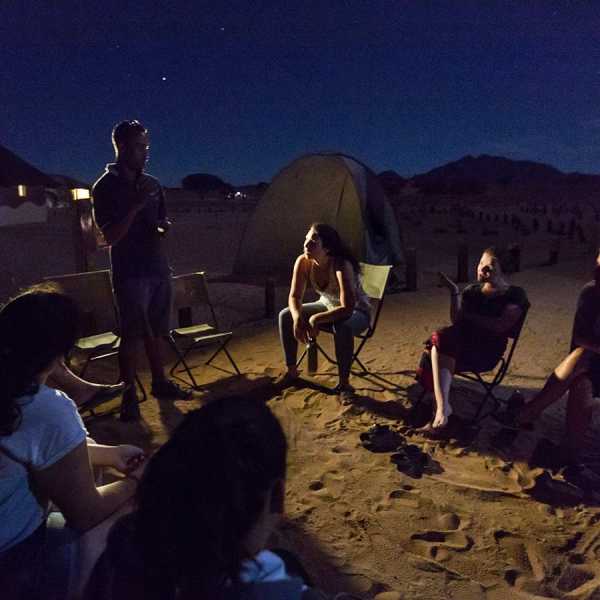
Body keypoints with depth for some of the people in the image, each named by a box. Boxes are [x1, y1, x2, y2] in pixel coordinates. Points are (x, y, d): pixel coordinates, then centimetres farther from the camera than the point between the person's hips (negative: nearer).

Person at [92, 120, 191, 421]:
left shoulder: (152, 183, 10)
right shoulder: (105, 186, -6)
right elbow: (111, 236, -11)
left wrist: (164, 226, -4)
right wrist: (135, 206, -20)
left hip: (158, 268, 5)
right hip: (130, 272, -5)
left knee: (157, 331, 12)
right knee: (131, 335, -4)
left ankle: (160, 382, 24)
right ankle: (129, 394, 5)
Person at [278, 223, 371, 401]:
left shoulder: (341, 265, -34)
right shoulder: (303, 262, -18)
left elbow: (347, 309, -38)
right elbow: (294, 296, -12)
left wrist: (316, 319, -40)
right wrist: (298, 318, -32)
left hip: (356, 312, -6)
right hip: (328, 306, 6)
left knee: (342, 327, -39)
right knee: (285, 316, -9)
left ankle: (344, 383, -20)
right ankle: (291, 371, 5)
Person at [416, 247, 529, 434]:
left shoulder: (515, 295, 4)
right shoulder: (472, 290, 18)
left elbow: (500, 326, -11)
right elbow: (456, 321, 6)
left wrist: (469, 316, -4)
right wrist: (454, 292, -3)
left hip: (487, 349, -5)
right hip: (462, 341, 5)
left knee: (440, 341, -33)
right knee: (441, 339, -31)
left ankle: (442, 408, -34)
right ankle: (442, 407, -32)